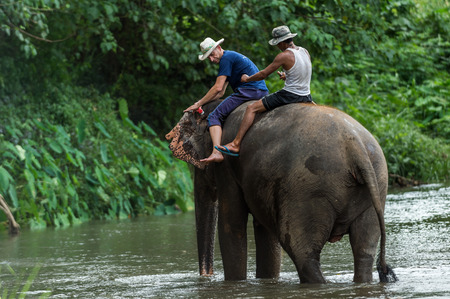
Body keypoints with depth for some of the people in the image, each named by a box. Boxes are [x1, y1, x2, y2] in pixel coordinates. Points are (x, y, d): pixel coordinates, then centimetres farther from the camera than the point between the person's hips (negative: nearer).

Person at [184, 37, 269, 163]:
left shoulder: (226, 58, -4)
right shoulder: (232, 56, 27)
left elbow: (218, 88, -10)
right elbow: (220, 93, 29)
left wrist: (199, 104, -2)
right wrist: (201, 102, 23)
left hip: (249, 90, -10)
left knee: (215, 116, -12)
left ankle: (217, 152, -30)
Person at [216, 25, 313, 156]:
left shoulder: (284, 56, -15)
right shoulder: (305, 52, 6)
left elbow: (263, 74, -8)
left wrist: (247, 78, 9)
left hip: (289, 95, -7)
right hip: (306, 97, 7)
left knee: (252, 108, -2)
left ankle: (236, 144, -7)